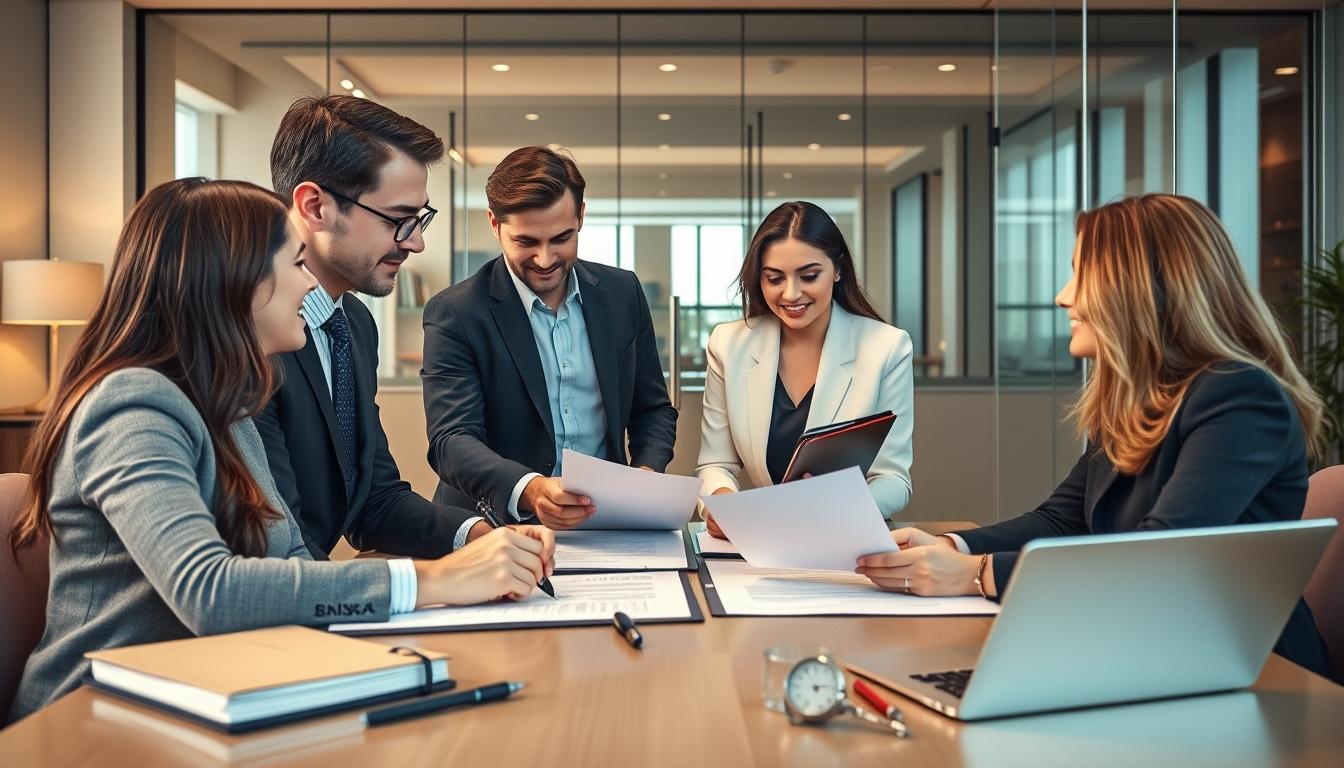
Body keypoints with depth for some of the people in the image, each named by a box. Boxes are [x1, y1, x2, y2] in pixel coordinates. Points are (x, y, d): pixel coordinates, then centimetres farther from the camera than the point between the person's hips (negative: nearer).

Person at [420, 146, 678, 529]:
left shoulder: (622, 293, 7)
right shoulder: (455, 314, -6)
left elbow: (653, 409, 15)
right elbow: (452, 440, -13)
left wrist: (648, 473, -6)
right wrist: (528, 491, -32)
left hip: (607, 522, 3)